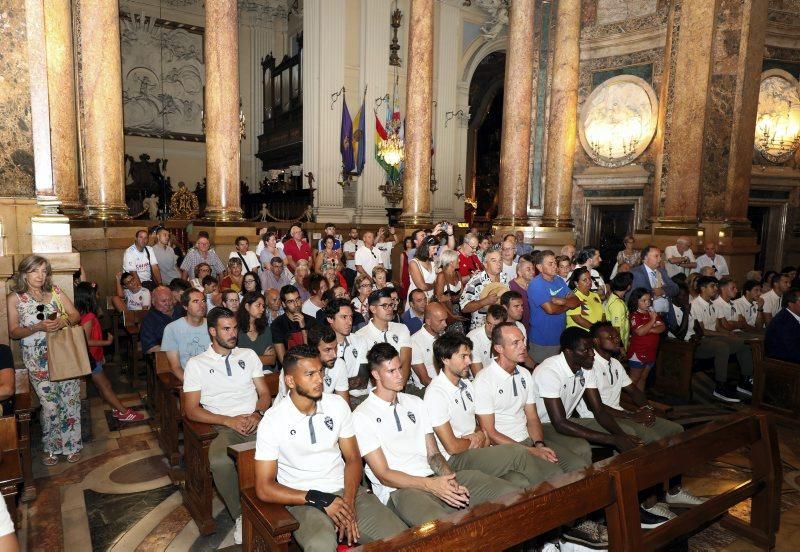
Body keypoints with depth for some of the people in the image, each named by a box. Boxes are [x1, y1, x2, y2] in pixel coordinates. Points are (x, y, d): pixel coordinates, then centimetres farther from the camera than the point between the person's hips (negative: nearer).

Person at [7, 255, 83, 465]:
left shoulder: (55, 292, 5)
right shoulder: (14, 298, -1)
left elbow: (76, 315, 6)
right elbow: (13, 332, -3)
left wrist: (64, 321, -15)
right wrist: (39, 327, -19)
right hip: (38, 360, -2)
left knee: (71, 401, 4)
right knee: (50, 405, 1)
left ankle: (71, 444, 20)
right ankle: (50, 448, 22)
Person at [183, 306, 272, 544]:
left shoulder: (248, 355, 17)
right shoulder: (196, 364, 8)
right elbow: (191, 410, 2)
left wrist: (257, 414, -7)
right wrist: (230, 421, -10)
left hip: (256, 421, 2)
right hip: (225, 427, -2)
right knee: (219, 462, -35)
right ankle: (241, 515, -9)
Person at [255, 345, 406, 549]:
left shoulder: (337, 405, 3)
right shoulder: (272, 421, -8)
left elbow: (353, 458, 8)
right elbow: (264, 488, -7)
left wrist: (348, 502, -11)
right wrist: (319, 500, -16)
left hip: (345, 490, 4)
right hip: (304, 501, -4)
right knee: (322, 545, -37)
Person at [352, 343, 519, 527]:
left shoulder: (415, 403, 18)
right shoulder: (362, 416, -1)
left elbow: (434, 454, 14)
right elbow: (383, 475, -6)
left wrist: (450, 480, -8)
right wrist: (430, 485, -17)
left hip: (434, 479, 6)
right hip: (399, 490, -6)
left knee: (509, 493, -14)